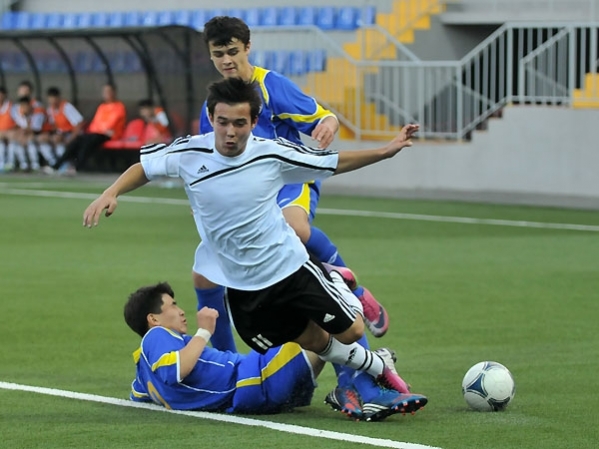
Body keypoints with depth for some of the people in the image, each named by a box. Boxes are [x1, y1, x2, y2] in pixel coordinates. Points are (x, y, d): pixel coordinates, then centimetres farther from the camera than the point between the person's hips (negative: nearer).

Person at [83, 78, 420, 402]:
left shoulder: (271, 153, -15)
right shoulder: (189, 154, -14)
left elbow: (334, 163, -2)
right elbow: (143, 168, 3)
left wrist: (386, 151, -9)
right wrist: (110, 194, -14)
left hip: (289, 264, -1)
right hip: (243, 287, 1)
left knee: (351, 331, -3)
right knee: (314, 342, 10)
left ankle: (336, 286, 31)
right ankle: (376, 368, 36)